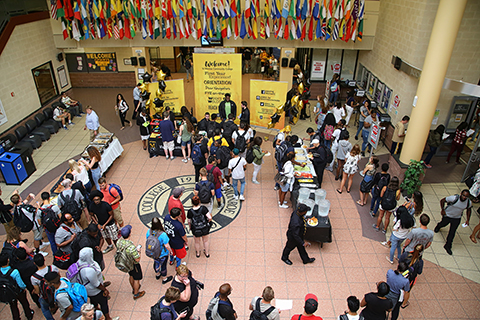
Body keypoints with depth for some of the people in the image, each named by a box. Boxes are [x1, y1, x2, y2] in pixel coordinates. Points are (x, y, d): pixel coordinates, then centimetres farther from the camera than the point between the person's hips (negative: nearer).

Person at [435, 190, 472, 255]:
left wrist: (468, 220, -1)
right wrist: (443, 210, -20)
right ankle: (438, 226, 64)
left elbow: (469, 210, 3)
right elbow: (442, 200, -18)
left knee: (452, 232, 2)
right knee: (444, 224, 26)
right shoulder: (454, 198, -31)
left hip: (457, 218, 2)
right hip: (447, 215, -2)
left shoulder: (469, 202, -19)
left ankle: (448, 246, 18)